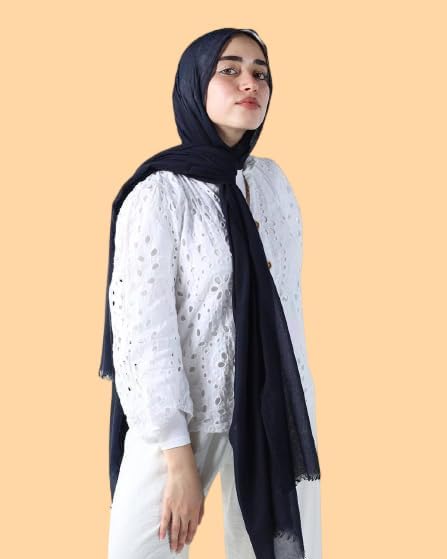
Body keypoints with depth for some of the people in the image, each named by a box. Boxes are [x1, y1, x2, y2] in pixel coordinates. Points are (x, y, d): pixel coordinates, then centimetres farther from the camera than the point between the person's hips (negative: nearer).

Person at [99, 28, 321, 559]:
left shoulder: (273, 180, 4)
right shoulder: (160, 191, -13)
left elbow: (290, 300, 10)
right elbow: (142, 330, -16)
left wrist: (300, 408, 11)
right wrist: (179, 458, -15)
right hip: (182, 416, -5)